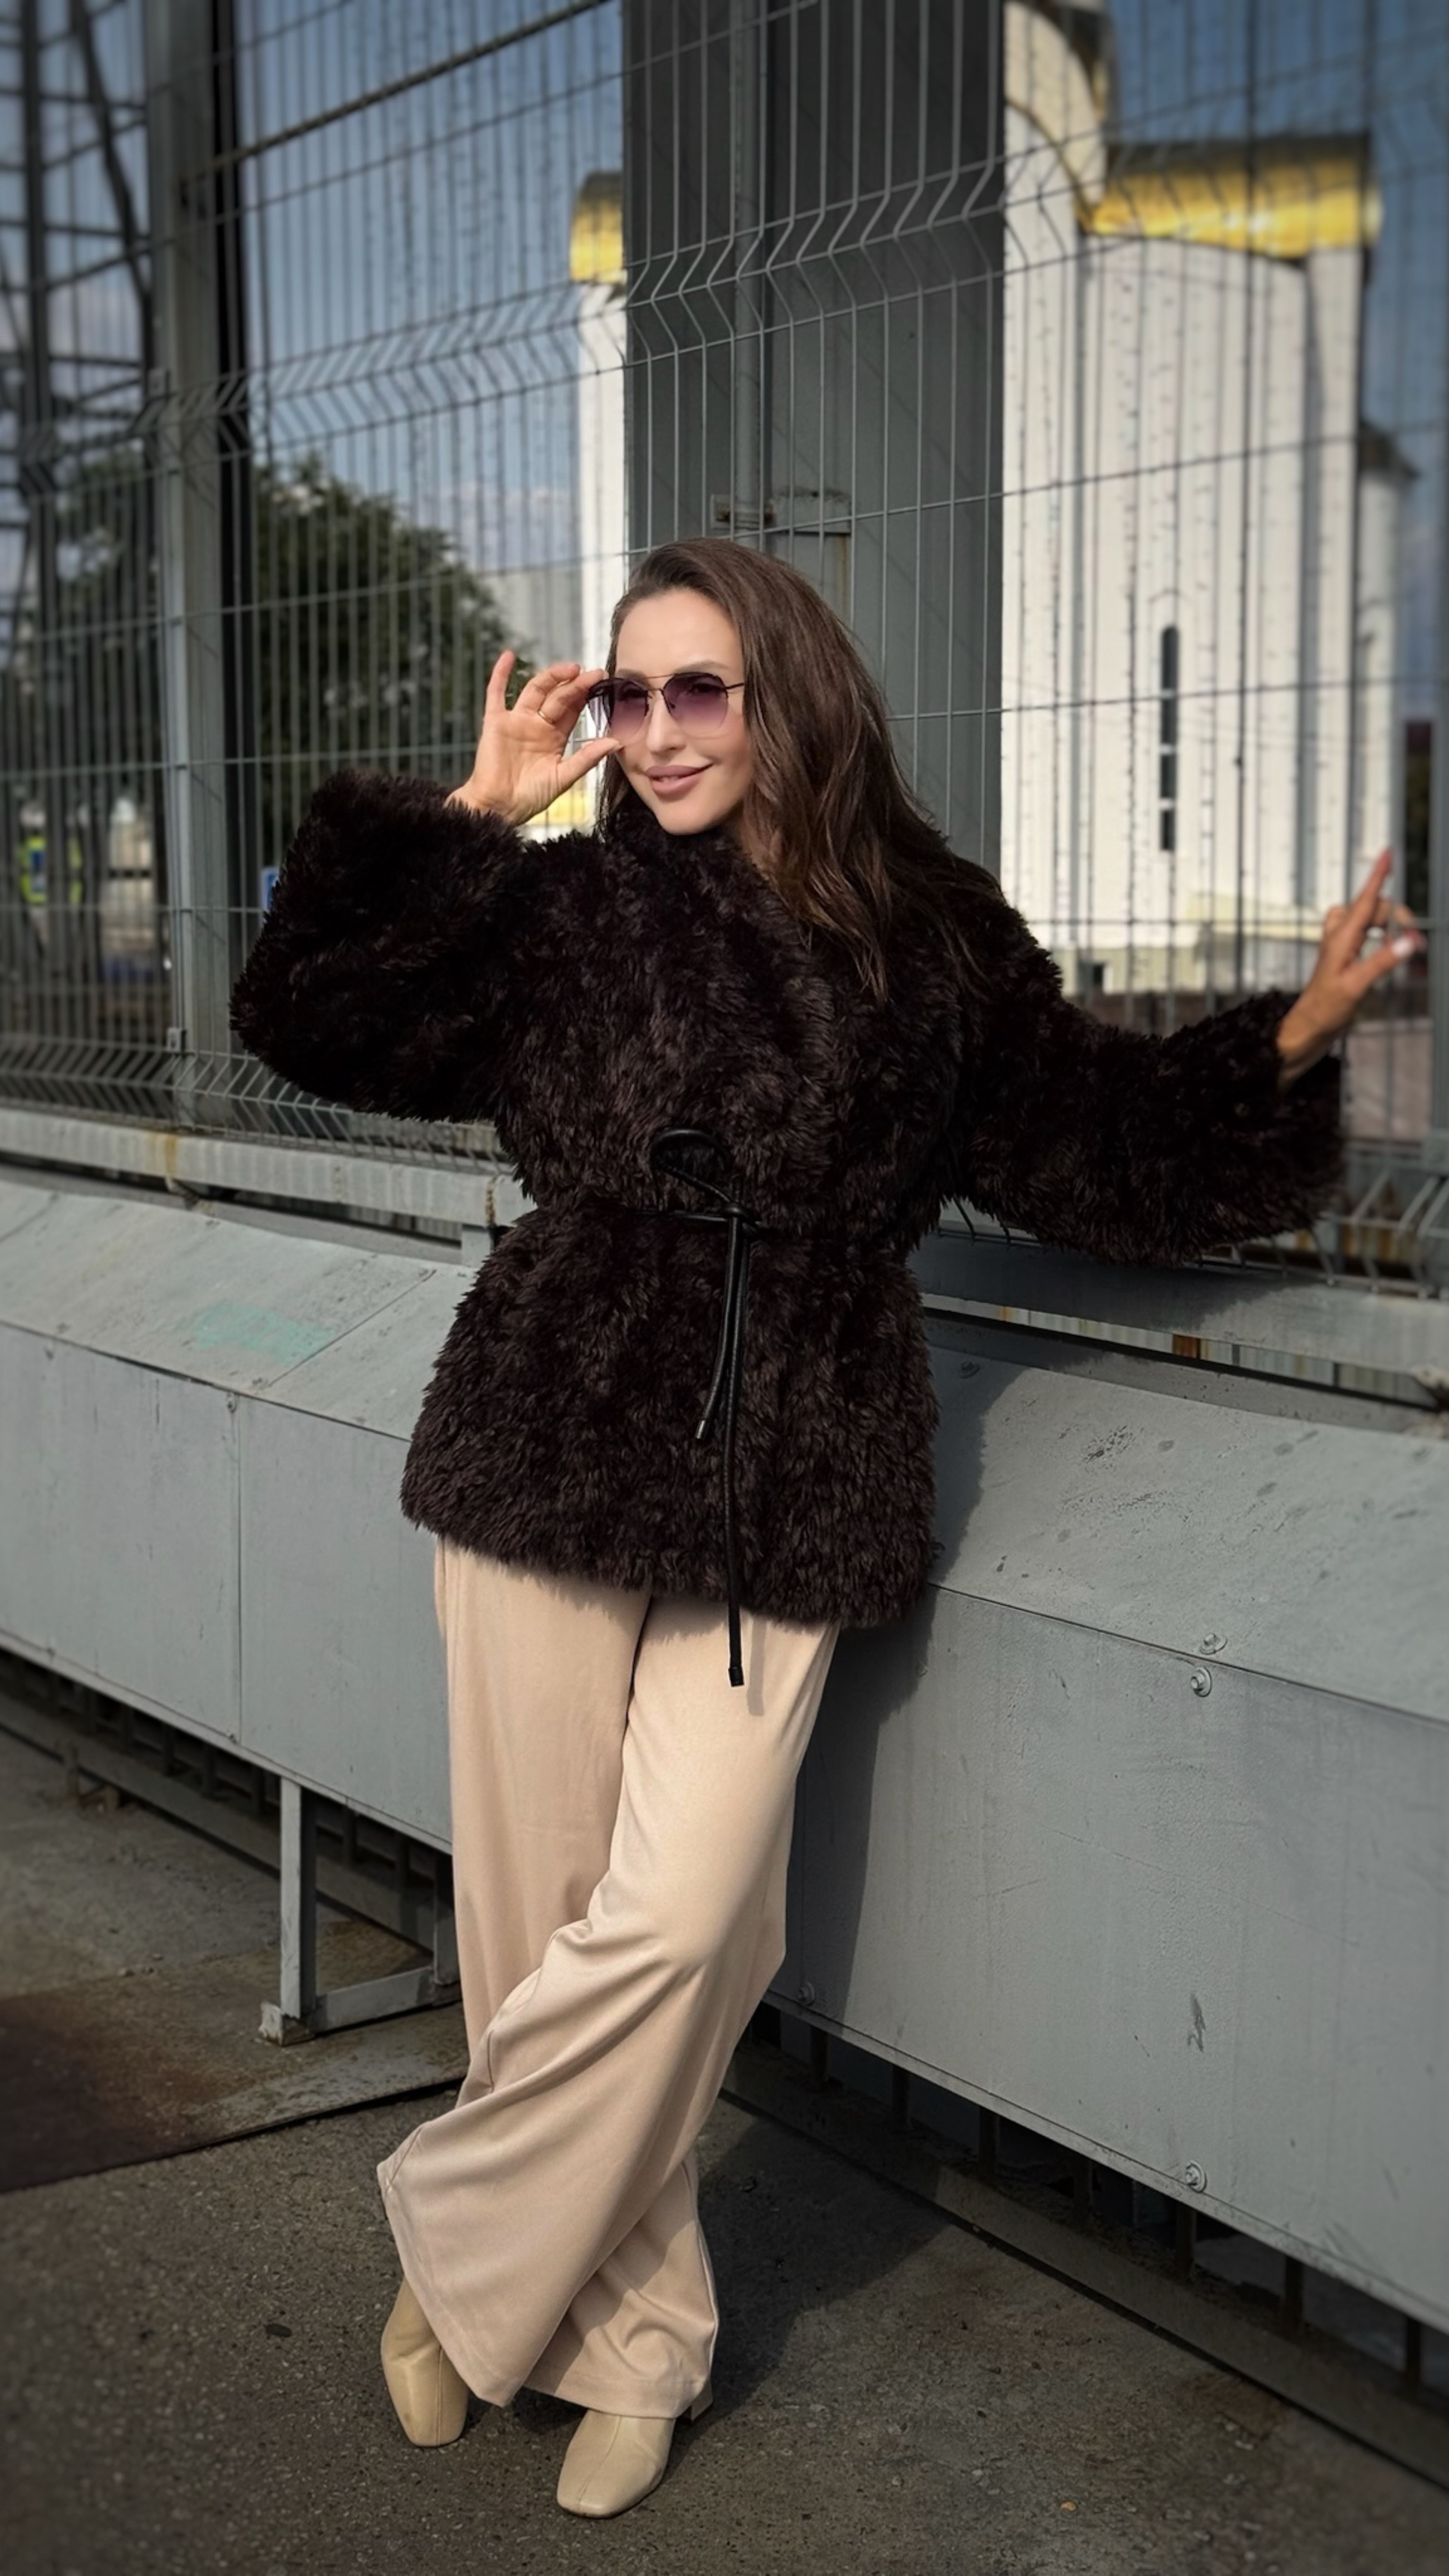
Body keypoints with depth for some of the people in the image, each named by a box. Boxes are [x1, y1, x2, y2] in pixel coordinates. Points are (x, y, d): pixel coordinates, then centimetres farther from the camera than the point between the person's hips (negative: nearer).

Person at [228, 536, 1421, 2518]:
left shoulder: (932, 943, 6)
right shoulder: (569, 909, 3)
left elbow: (1098, 1143, 14)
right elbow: (307, 1017, -2)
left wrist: (1293, 1041, 5)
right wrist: (469, 820, -5)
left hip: (784, 1497, 0)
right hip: (551, 1461, 0)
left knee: (670, 1927, -8)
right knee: (543, 1909, 5)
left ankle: (457, 2246, 18)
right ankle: (631, 2337, 25)